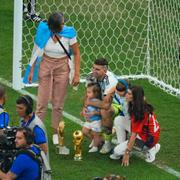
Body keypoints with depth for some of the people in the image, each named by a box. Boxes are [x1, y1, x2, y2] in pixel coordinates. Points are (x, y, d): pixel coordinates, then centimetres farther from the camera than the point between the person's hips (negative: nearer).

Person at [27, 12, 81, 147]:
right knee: (42, 102, 0)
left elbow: (76, 53, -4)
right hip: (46, 66, 0)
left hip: (62, 68, 0)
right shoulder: (44, 32, -13)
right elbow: (36, 51, -1)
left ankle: (56, 133, 21)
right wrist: (32, 70, 2)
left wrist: (77, 74, -7)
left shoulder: (69, 34, -14)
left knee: (58, 104, 7)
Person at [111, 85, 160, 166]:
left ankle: (149, 149, -3)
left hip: (147, 138, -9)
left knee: (117, 151, -9)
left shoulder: (138, 112, -27)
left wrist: (127, 153, -20)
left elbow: (134, 135, -24)